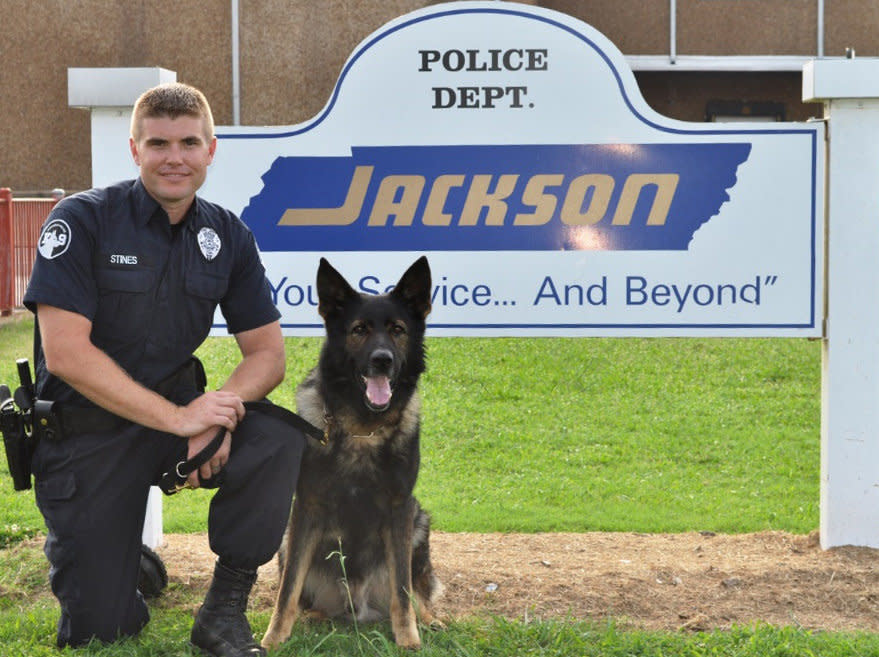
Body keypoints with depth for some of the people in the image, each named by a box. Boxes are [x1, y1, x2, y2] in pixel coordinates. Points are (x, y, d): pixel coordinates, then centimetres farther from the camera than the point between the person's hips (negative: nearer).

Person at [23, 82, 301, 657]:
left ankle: (224, 610, -10)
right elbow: (65, 352, -21)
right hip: (85, 434, -3)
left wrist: (218, 412, -21)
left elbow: (267, 352, 2)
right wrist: (177, 416, -26)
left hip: (179, 411, 4)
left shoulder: (226, 236, 1)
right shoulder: (83, 220, -13)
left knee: (279, 443, -27)